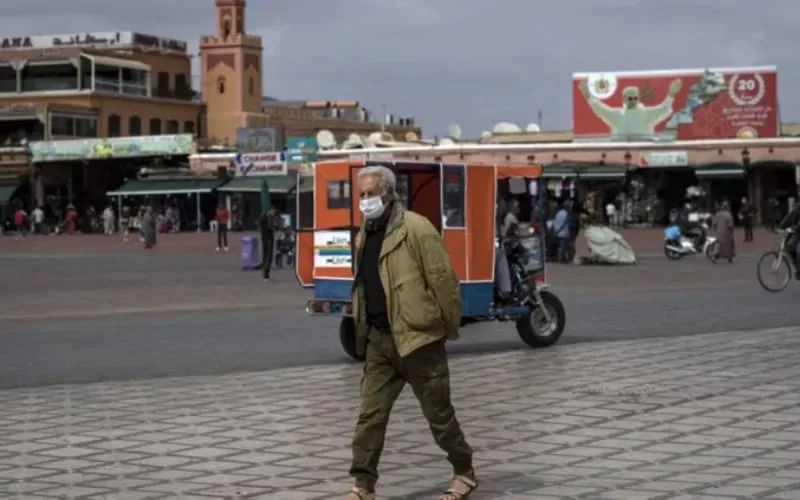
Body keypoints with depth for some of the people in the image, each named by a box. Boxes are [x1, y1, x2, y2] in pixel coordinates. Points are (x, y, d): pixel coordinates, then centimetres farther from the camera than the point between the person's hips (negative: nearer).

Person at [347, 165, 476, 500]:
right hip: (378, 340, 7)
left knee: (438, 412, 5)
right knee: (370, 415, 3)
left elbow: (443, 280, -13)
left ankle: (464, 473, 23)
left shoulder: (416, 229, -13)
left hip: (417, 337, -7)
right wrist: (362, 329, 15)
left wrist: (450, 329, -9)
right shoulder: (364, 236, 12)